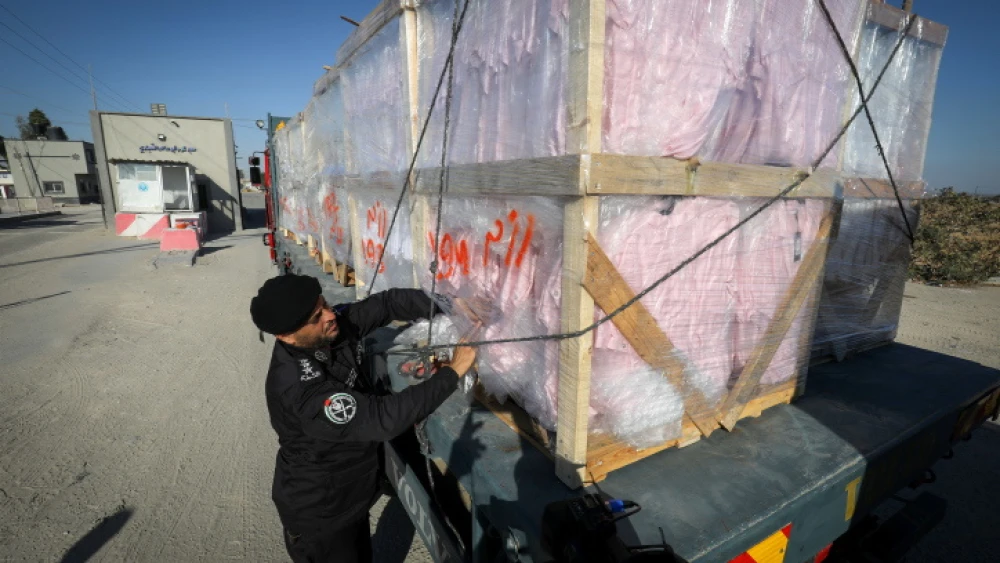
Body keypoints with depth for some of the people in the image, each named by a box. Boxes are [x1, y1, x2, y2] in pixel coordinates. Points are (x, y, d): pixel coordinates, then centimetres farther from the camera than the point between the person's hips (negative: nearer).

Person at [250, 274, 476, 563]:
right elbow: (381, 418, -41)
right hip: (318, 510, -7)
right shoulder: (298, 387, -38)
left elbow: (387, 303, -11)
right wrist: (452, 373, -35)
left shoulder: (334, 326, -16)